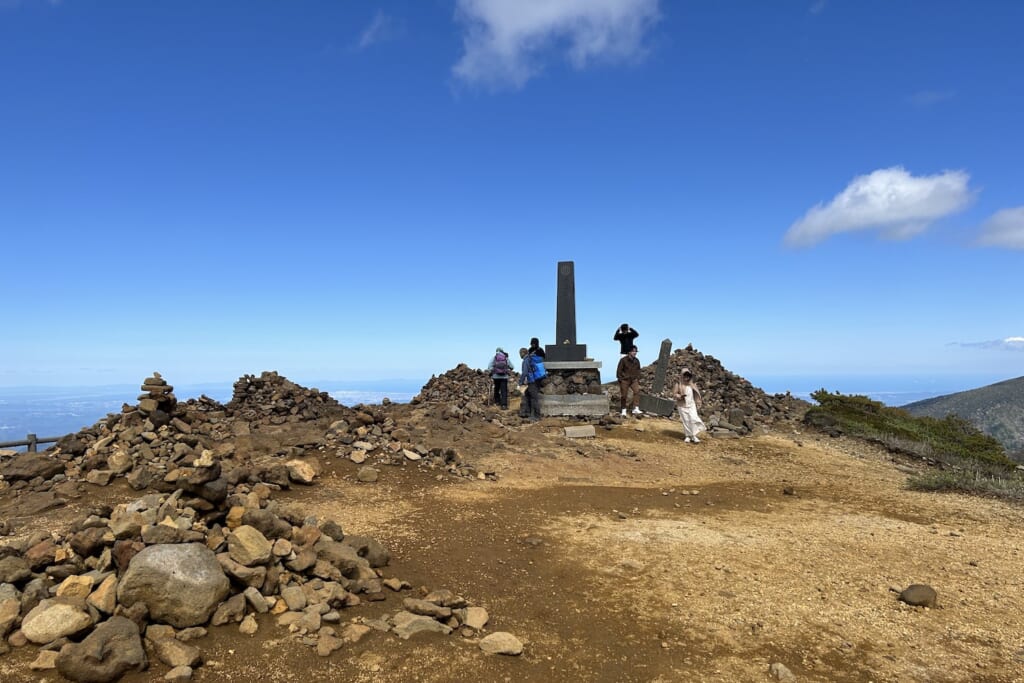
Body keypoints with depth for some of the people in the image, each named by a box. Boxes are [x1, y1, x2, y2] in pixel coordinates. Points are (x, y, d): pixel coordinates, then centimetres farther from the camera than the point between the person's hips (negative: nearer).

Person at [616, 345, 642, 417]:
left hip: (633, 380, 3)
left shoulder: (636, 361, 4)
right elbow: (619, 370, -6)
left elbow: (638, 371, 16)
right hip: (624, 380, -3)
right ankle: (623, 411, 18)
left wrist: (638, 379, 9)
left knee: (637, 391, -20)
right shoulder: (623, 360, -9)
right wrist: (620, 380, -8)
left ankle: (635, 409, -21)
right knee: (624, 395, 2)